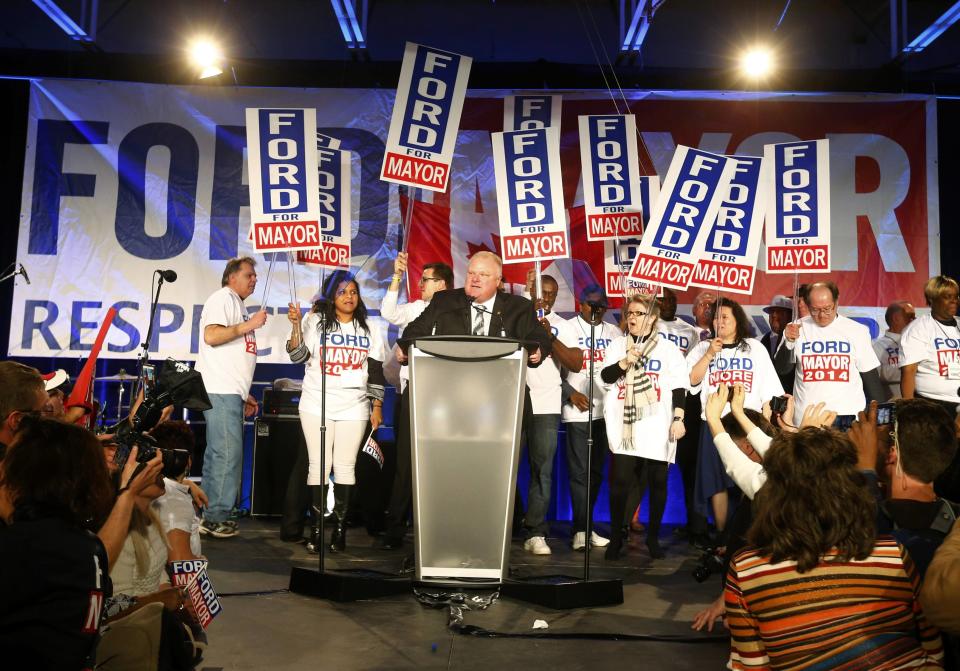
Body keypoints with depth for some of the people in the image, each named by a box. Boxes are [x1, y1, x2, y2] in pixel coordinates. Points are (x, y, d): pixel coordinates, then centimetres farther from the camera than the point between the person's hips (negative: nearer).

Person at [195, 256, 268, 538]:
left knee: (218, 453, 11)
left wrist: (244, 394, 22)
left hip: (230, 392, 10)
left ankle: (210, 515, 16)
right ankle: (216, 517, -5)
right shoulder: (223, 298, -3)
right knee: (227, 454, -10)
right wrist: (249, 325, -14)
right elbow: (211, 336, -19)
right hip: (220, 391, -10)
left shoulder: (237, 304, 25)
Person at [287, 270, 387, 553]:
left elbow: (376, 372, 11)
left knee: (345, 466, 0)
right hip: (317, 405, -1)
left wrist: (377, 408, 6)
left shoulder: (369, 330, 11)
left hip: (354, 408, 2)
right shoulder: (316, 321, 5)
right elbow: (298, 356, -5)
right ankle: (316, 527, 4)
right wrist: (296, 325, -17)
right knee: (319, 465, -2)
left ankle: (340, 527, 6)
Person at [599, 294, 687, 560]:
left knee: (657, 483, 5)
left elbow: (678, 387, 3)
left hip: (657, 428, 0)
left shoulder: (668, 348, 6)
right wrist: (625, 362, -13)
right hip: (624, 426, 1)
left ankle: (653, 537, 19)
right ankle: (616, 537, 7)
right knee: (619, 481, -4)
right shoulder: (617, 345, 12)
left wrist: (678, 419, -6)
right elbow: (604, 378, 2)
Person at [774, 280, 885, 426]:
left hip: (849, 418, 0)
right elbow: (781, 370, 2)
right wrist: (789, 342, -14)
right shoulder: (797, 328, 1)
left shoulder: (856, 331, 1)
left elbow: (870, 376, 7)